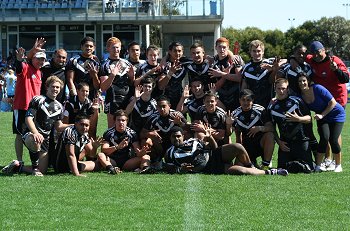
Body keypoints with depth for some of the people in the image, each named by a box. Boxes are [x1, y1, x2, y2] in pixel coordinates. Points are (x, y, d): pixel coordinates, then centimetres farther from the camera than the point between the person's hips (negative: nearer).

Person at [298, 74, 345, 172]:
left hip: (336, 114, -3)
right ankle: (317, 166, -11)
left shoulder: (317, 89, -23)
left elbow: (333, 102, -18)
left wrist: (322, 115, -20)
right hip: (322, 117, 3)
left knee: (333, 140, -13)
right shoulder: (301, 96, -10)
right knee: (324, 138, -19)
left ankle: (338, 166, 6)